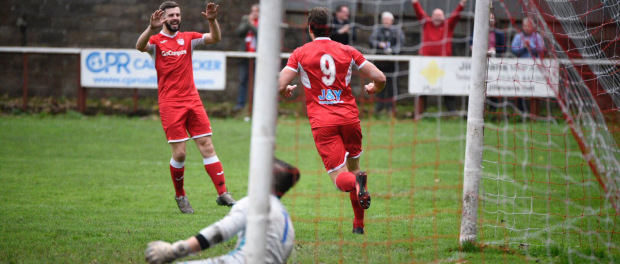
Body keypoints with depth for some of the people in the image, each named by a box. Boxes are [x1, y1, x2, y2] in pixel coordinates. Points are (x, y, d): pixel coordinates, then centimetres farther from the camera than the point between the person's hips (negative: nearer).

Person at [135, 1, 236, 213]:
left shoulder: (187, 38, 11)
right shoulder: (156, 41, 0)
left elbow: (215, 38, 3)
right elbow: (140, 46, -22)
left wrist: (212, 21, -16)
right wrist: (152, 28, -39)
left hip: (192, 100, 4)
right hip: (170, 104, -4)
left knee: (207, 146, -1)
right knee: (179, 153, -7)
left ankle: (223, 194, -2)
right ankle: (180, 196, 14)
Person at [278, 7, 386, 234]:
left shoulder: (300, 54, 3)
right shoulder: (348, 51, 9)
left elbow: (280, 86, -3)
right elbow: (380, 78, 7)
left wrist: (287, 91, 21)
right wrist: (374, 89, 31)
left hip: (322, 123, -2)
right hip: (350, 117, 2)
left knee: (339, 177, -4)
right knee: (353, 165, 21)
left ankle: (356, 182, -41)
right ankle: (359, 224, 18)